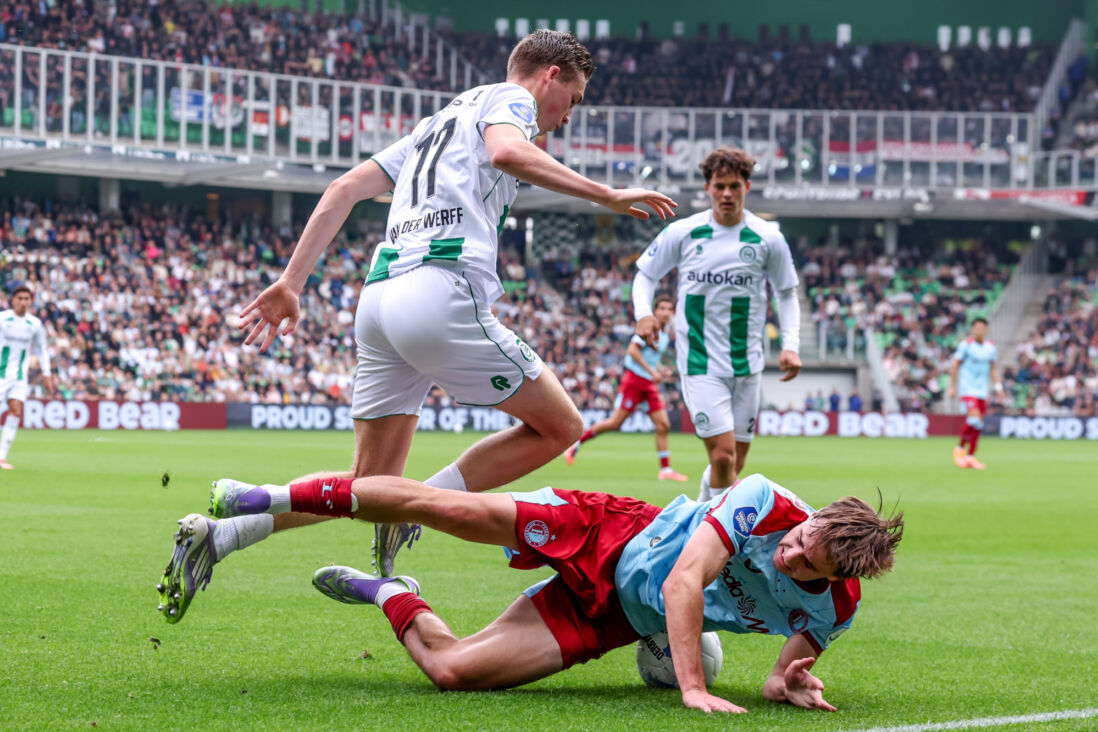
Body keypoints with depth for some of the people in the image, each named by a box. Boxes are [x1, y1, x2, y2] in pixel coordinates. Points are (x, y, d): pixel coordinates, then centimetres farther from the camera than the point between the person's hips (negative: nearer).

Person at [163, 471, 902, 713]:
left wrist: (792, 687, -30)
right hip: (605, 535, -2)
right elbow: (683, 582, -30)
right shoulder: (765, 502, -24)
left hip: (609, 618, 2)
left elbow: (782, 682, -4)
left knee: (453, 667, -13)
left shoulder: (829, 609, -15)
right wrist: (692, 686, -39)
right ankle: (254, 504, -4)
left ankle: (390, 596, 23)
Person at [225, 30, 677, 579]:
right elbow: (507, 152, -17)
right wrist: (607, 196, -15)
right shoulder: (508, 98, 9)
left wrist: (291, 282, 21)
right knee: (560, 427, 3)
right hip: (442, 290, -8)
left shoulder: (436, 125, 32)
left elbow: (343, 190, 25)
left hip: (378, 294, 8)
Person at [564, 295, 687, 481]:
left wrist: (661, 371, 12)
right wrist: (651, 370, -21)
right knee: (615, 422, -10)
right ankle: (576, 443, 4)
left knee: (663, 425, -2)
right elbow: (632, 350, -20)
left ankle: (665, 469, 1)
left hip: (649, 384, 8)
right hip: (634, 379, -8)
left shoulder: (665, 335, 16)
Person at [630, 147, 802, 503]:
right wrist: (643, 313, -10)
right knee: (723, 456, -18)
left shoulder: (768, 238, 0)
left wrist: (790, 345, -3)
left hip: (747, 364, 3)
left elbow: (787, 293, 12)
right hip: (700, 363, -3)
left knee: (733, 465, 8)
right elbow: (645, 273, 10)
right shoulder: (682, 233, -3)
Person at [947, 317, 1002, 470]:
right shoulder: (965, 345, -7)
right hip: (968, 389, -5)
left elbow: (993, 368, 19)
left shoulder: (991, 347, 9)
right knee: (974, 420, -19)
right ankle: (960, 449, 1)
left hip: (982, 391, 5)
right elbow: (954, 365, -1)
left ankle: (971, 456, 12)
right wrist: (952, 386, -3)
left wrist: (998, 385, 7)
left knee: (978, 425, 3)